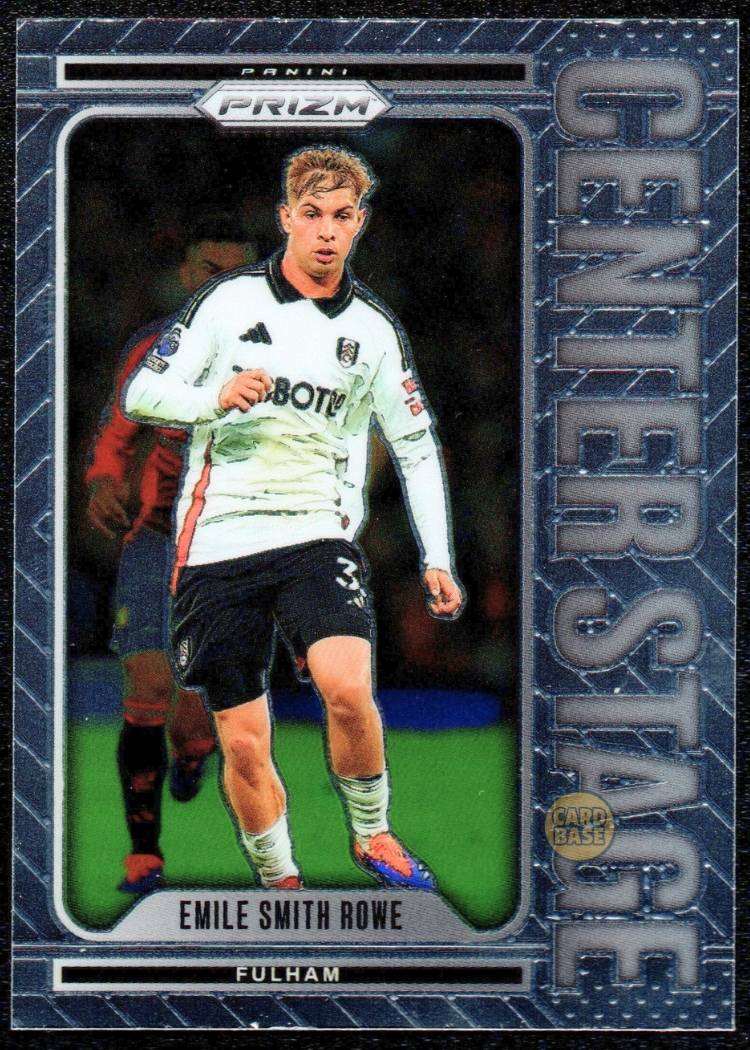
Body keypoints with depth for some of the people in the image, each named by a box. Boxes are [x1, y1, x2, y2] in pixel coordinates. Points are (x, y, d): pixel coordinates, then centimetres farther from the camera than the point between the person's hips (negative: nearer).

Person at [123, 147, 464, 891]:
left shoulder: (373, 328, 9)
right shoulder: (229, 300, 3)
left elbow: (417, 446, 16)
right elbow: (141, 394, 5)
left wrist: (436, 559, 9)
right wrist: (216, 398, -15)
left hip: (316, 536, 0)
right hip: (217, 544, 0)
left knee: (347, 687, -25)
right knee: (243, 743, -2)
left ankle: (371, 835, 0)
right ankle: (279, 881, 18)